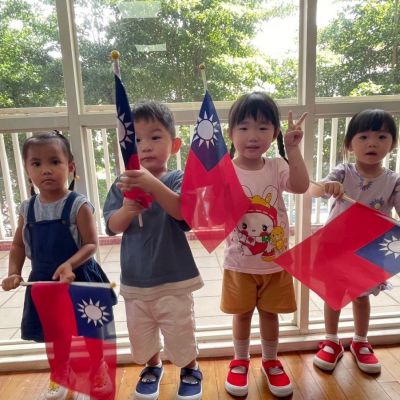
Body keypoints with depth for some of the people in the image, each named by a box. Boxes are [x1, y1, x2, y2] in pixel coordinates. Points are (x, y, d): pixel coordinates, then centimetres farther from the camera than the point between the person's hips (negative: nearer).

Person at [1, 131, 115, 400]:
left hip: (79, 279, -5)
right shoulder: (27, 208, 1)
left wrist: (70, 264, -31)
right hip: (44, 281, 5)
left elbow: (91, 244, -17)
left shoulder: (78, 205, -16)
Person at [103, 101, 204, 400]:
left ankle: (191, 369, 40)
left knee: (181, 331, 11)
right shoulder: (121, 184, -2)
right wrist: (127, 210, -30)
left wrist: (154, 185, -44)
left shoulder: (176, 179, -12)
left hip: (174, 277, -3)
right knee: (141, 333, 21)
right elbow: (112, 226, -8)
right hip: (134, 279, 4)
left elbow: (183, 211, -29)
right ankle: (153, 366, 50)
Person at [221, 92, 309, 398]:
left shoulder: (277, 167, -4)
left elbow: (301, 186, -22)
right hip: (240, 265, -2)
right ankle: (240, 361, 42)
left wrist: (293, 149, -25)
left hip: (276, 262, 2)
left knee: (270, 314, 19)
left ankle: (271, 362, 44)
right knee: (242, 315, 17)